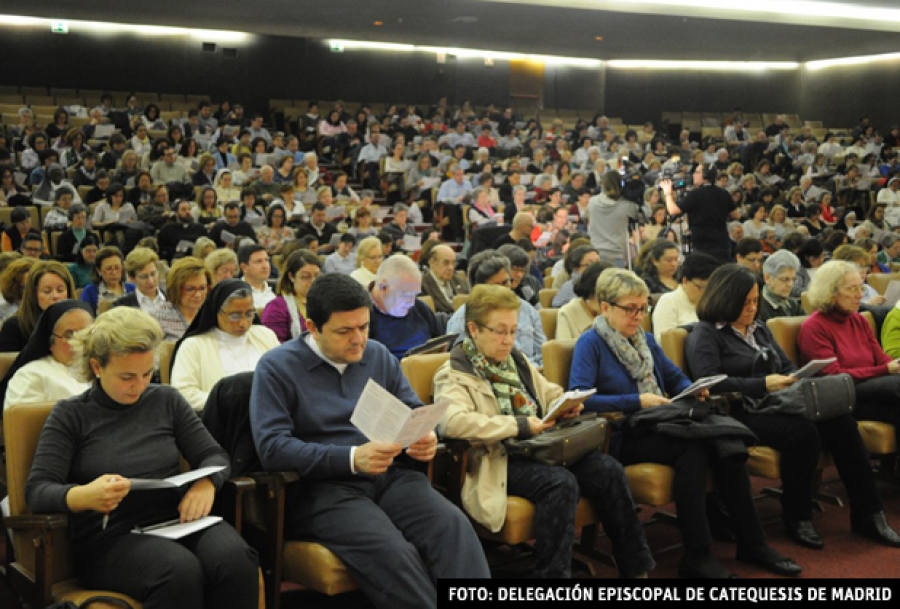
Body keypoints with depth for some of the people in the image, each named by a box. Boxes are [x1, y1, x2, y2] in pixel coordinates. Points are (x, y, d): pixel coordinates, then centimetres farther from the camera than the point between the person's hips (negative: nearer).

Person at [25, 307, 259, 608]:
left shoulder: (166, 400, 13)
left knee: (235, 560, -31)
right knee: (180, 571, -36)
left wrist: (206, 483, -11)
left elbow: (214, 455, 14)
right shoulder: (70, 414, 5)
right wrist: (83, 496, -27)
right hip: (109, 538, -3)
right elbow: (37, 491, -4)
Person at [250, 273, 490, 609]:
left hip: (389, 476, 5)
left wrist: (425, 437, -8)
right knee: (394, 553, -33)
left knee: (454, 527, -27)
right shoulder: (277, 367, -1)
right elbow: (272, 447, -12)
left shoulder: (379, 356, 14)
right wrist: (352, 458, -22)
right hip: (321, 488, -4)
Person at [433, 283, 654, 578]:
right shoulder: (454, 374, -5)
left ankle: (635, 567, -3)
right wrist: (520, 425, -22)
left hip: (540, 448, 8)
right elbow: (452, 422, -24)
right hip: (498, 461, -7)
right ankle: (553, 573, -24)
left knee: (607, 469, -13)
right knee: (560, 482, -33)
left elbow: (549, 393, 33)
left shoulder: (516, 360, 21)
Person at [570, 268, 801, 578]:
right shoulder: (590, 343, -3)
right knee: (693, 448, -32)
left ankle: (751, 542, -13)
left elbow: (677, 378, 27)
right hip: (622, 437, -6)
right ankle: (696, 556, -25)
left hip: (658, 427, 6)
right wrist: (638, 401, -18)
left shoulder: (646, 340, 19)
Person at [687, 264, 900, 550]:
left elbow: (787, 365, 23)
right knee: (803, 432, -32)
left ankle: (866, 514, -11)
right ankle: (797, 519, -14)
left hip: (776, 407, 7)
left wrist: (797, 379, -2)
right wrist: (763, 385, -20)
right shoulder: (705, 334, -3)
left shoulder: (759, 329, 22)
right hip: (740, 414, -7)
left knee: (840, 422, -18)